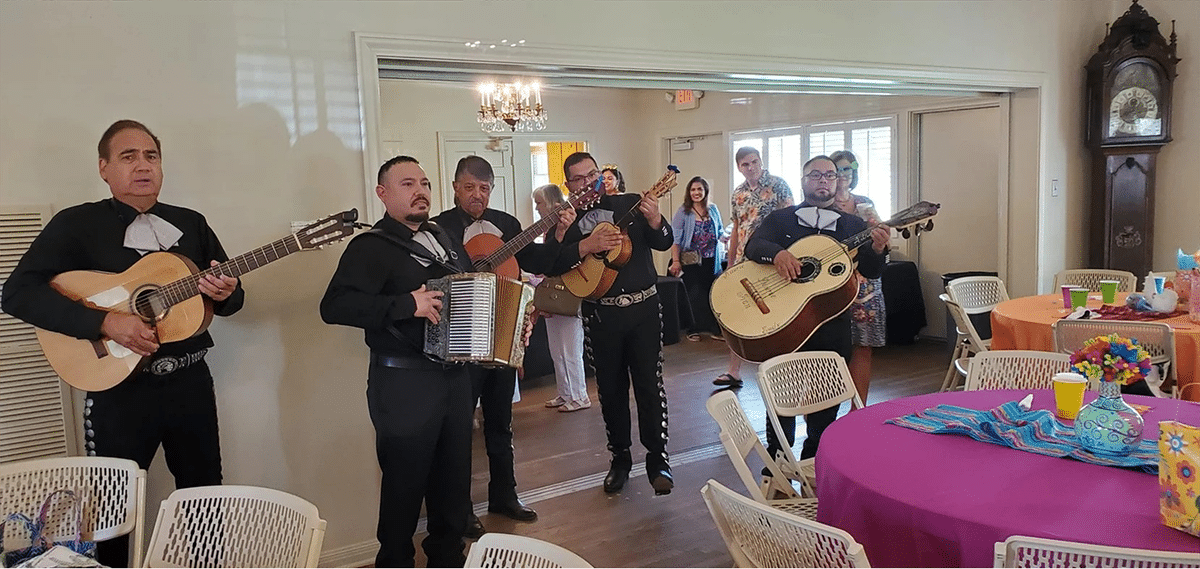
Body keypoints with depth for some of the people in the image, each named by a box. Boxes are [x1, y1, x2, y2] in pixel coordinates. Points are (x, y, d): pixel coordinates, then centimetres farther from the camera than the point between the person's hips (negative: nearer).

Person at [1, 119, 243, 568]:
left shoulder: (191, 223, 9)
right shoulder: (78, 224, -4)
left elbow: (231, 297, 13)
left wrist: (226, 292, -12)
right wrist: (105, 322, -24)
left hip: (190, 380, 4)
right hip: (120, 387, -4)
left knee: (206, 495, 12)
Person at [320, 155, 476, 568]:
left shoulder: (445, 239, 14)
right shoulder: (371, 247, -10)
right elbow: (333, 306, -23)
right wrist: (406, 303, -28)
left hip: (456, 375, 7)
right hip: (404, 383, -7)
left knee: (454, 480, 17)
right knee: (405, 486, 3)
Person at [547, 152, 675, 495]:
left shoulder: (630, 205, 4)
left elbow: (664, 243, -3)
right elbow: (551, 264, -7)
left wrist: (654, 220, -24)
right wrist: (587, 245, -20)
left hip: (643, 307, -1)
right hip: (600, 314, 1)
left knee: (649, 383, -2)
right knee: (611, 388, 10)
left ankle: (658, 460, 6)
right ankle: (620, 458, 23)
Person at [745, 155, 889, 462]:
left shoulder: (853, 225, 11)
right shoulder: (780, 219, 8)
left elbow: (871, 271, 2)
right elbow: (753, 246, -9)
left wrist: (877, 249, -20)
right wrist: (777, 253, -30)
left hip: (832, 326, 2)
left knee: (825, 407, 9)